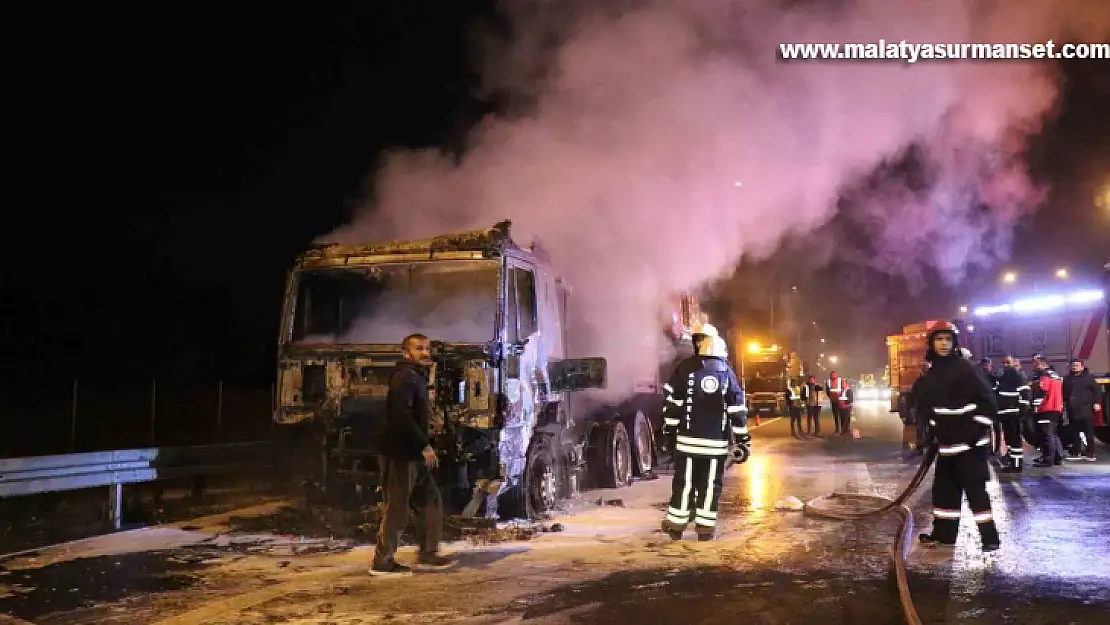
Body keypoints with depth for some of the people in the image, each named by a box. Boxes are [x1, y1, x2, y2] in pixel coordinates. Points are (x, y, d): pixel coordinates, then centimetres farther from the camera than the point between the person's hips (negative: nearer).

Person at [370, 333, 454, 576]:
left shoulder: (417, 377, 18)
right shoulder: (405, 378, -14)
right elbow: (401, 416, -26)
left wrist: (423, 446, 14)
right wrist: (425, 445, -23)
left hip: (414, 454, 10)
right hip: (402, 454, -10)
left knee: (431, 501, 15)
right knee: (397, 509, -3)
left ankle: (428, 553, 24)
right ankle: (382, 563, 7)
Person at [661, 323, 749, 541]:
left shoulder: (685, 368, -1)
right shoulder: (727, 372, 4)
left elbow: (672, 403, -2)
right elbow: (737, 408, 3)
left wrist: (669, 431, 4)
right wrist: (742, 438, 7)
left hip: (688, 439, -1)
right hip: (716, 441, 1)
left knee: (684, 482, 7)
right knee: (710, 484, 8)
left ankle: (676, 524, 12)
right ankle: (705, 527, 9)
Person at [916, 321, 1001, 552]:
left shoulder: (965, 368, -10)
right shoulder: (932, 373, 10)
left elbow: (988, 400, -12)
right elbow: (927, 405, 20)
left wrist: (977, 430, -16)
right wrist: (934, 433, 16)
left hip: (971, 442, -7)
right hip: (947, 443, 7)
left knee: (975, 487, -5)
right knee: (943, 487, 11)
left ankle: (990, 536, 4)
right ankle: (943, 533, 21)